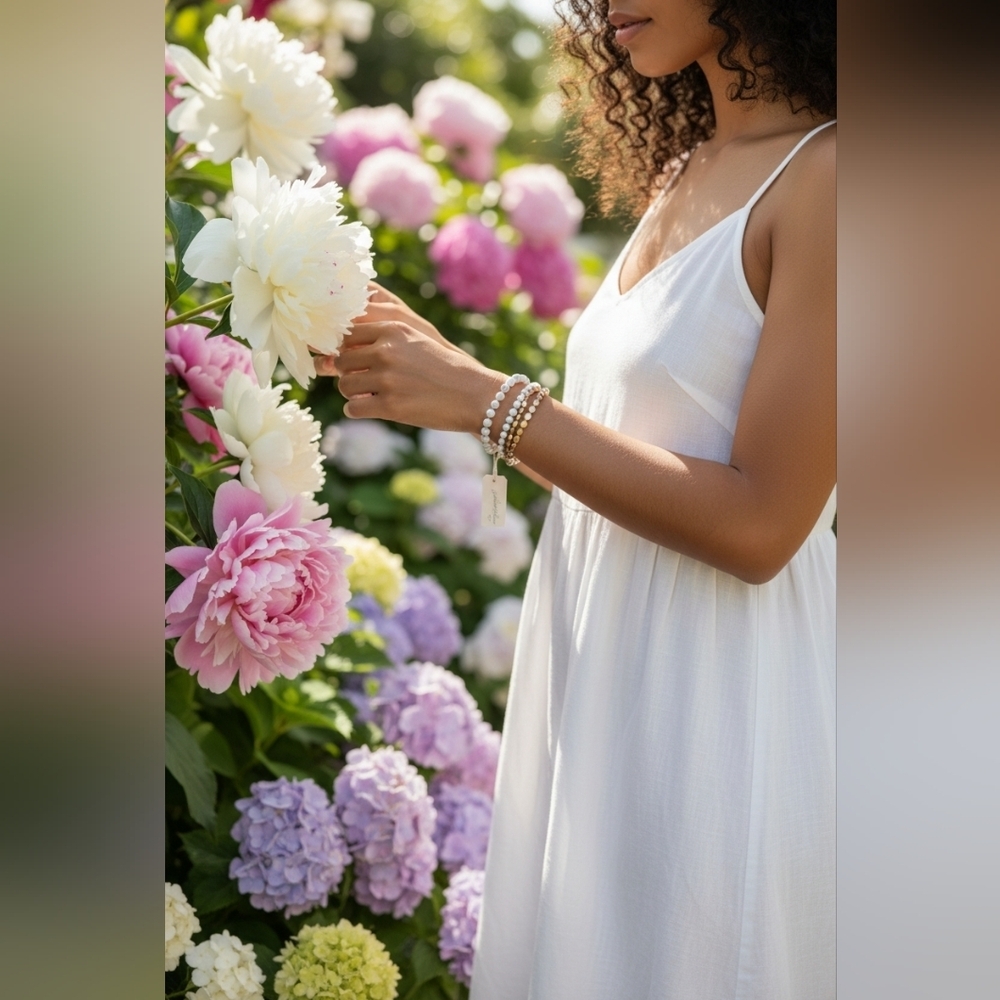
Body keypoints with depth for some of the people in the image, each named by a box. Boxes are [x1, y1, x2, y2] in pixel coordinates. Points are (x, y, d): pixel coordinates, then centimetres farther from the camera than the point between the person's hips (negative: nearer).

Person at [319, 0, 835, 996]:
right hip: (596, 687, 8)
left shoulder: (821, 177, -16)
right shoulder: (682, 173, 10)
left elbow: (758, 526, -20)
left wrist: (486, 400, -19)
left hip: (721, 714, -8)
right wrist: (431, 367, 5)